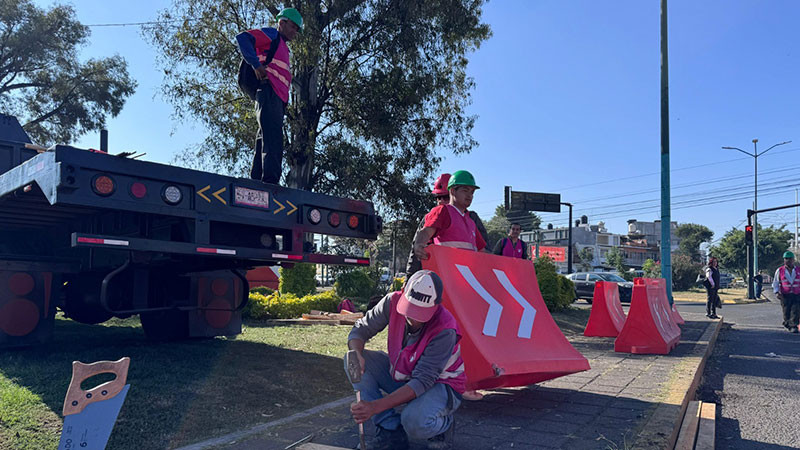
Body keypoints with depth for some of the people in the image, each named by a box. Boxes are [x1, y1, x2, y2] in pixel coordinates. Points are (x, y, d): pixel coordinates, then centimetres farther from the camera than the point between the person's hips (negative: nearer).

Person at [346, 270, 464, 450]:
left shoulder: (445, 330, -33)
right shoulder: (393, 301, -20)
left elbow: (422, 381, -33)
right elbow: (361, 329, -9)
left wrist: (376, 406, -41)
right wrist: (356, 354, -34)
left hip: (439, 383, -5)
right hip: (400, 375, 6)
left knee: (415, 421, -38)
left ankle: (443, 426, 2)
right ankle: (391, 430, -9)